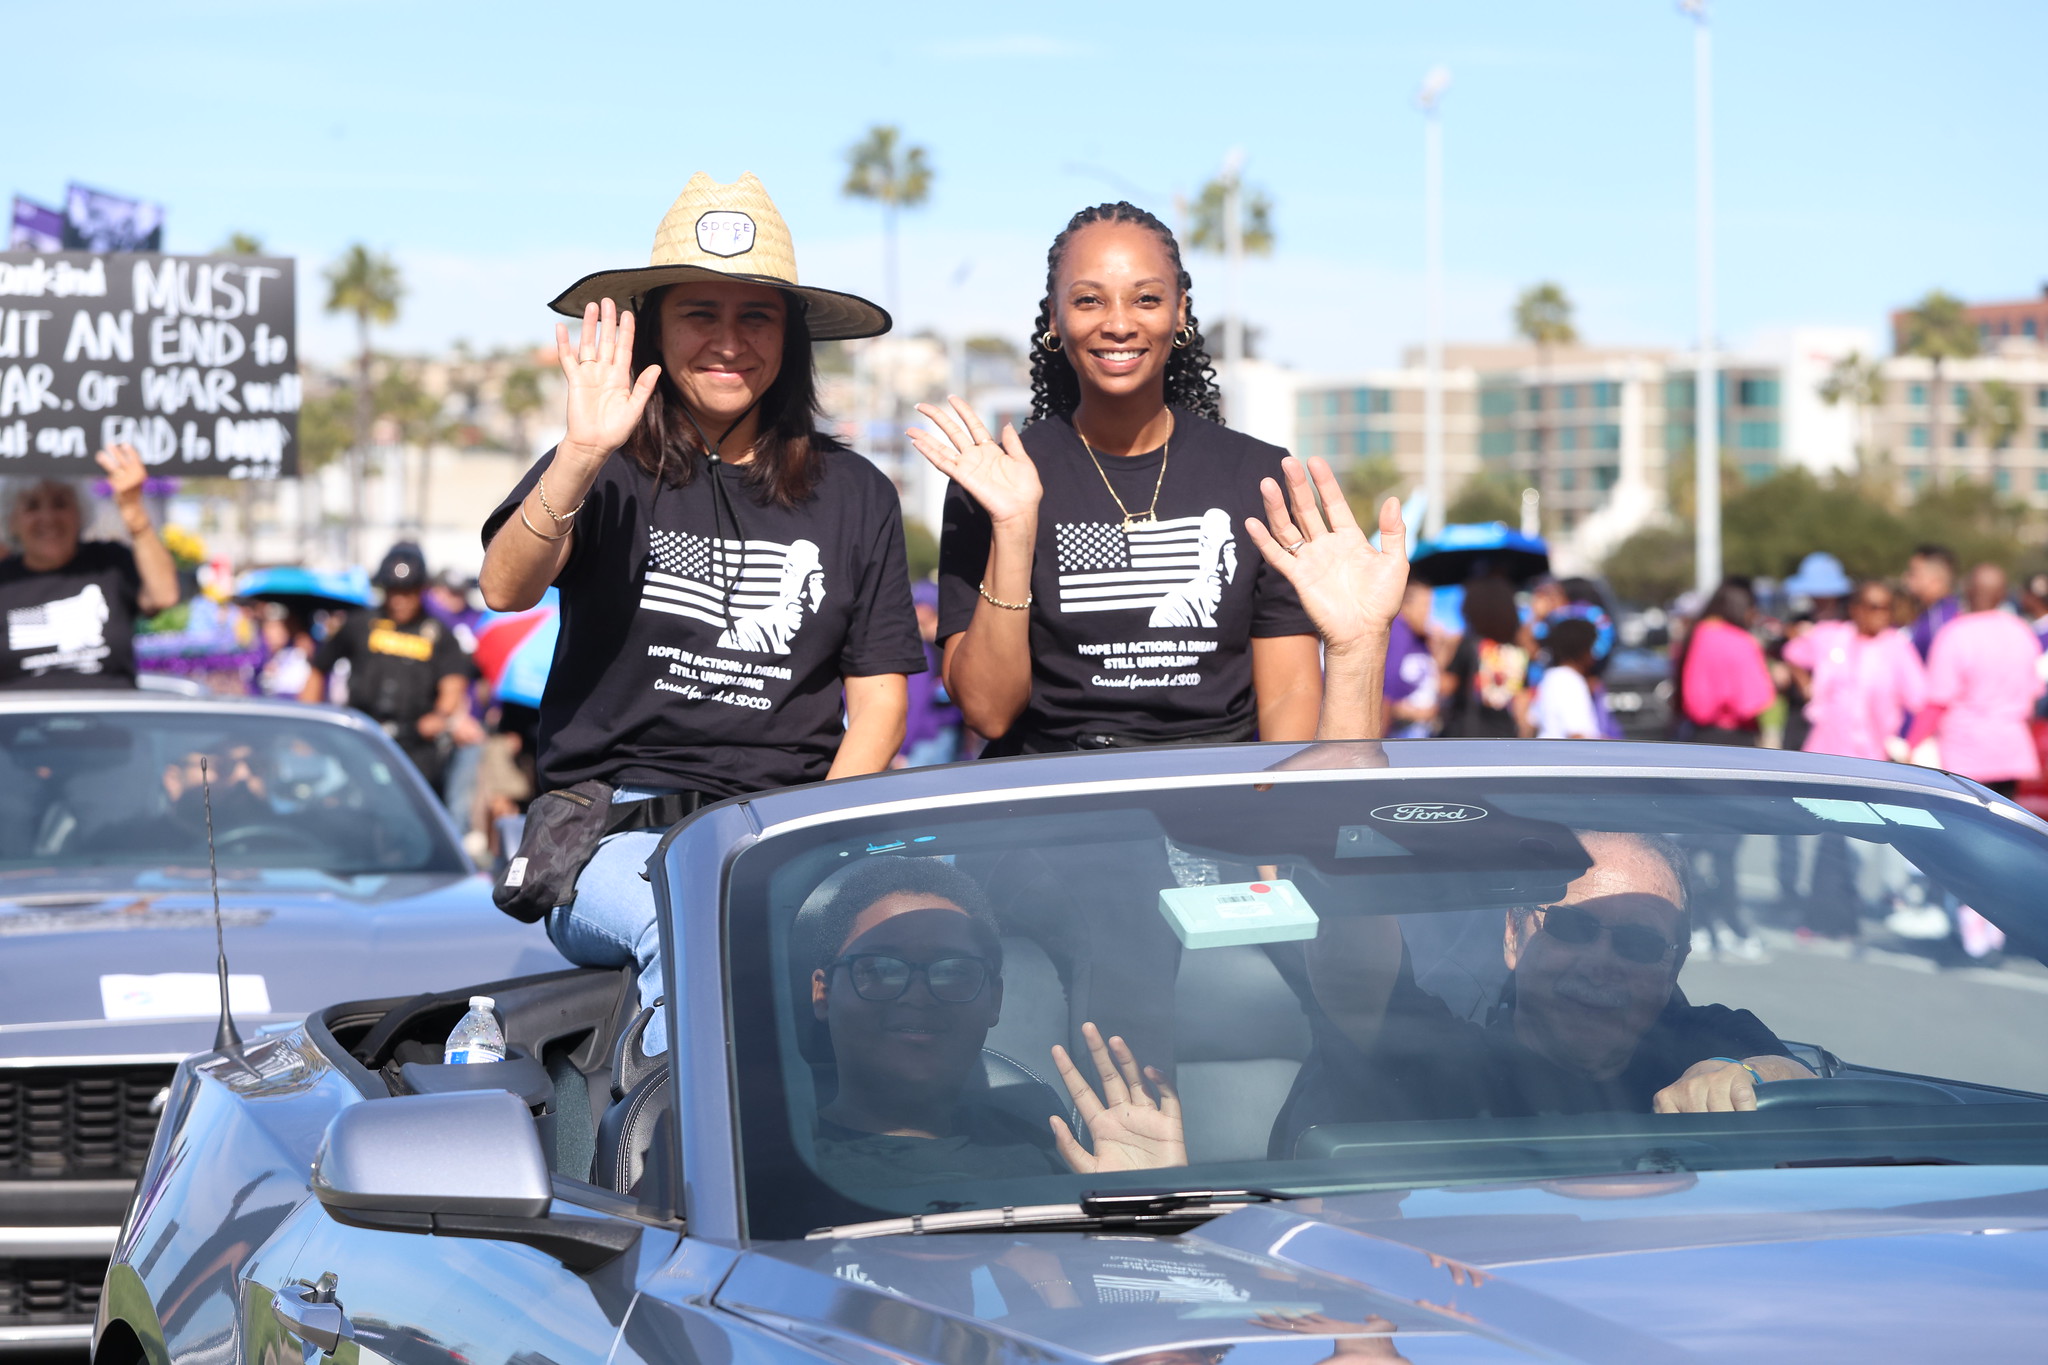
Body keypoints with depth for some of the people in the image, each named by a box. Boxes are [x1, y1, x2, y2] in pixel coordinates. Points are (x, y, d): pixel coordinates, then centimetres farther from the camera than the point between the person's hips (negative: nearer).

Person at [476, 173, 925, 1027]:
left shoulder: (855, 496, 15)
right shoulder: (612, 475, 6)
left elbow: (879, 696, 12)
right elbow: (505, 589, -13)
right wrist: (584, 455, -29)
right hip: (621, 831, -2)